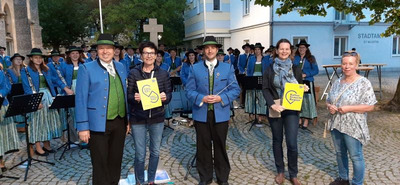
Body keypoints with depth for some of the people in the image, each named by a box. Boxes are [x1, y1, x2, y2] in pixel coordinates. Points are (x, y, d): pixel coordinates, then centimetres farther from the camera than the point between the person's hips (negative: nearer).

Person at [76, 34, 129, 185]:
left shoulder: (121, 67, 10)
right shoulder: (86, 69, -5)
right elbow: (80, 99, -8)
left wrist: (128, 119, 11)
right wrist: (83, 127, -12)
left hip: (120, 123, 5)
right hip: (98, 124, -4)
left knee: (116, 161, 17)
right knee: (100, 164, 8)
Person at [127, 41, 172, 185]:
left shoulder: (163, 74, 3)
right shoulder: (134, 73, -3)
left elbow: (169, 94, 3)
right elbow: (128, 95, -3)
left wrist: (165, 97, -19)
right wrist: (134, 98, -24)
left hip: (157, 118, 2)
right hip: (138, 119, -2)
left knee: (155, 152, 13)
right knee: (140, 154, 5)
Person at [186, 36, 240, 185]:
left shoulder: (228, 68, 5)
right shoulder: (195, 68, 5)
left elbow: (235, 89, 1)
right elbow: (189, 90, 1)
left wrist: (221, 98, -14)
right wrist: (202, 98, -15)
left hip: (221, 114, 0)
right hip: (201, 114, 0)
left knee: (220, 146, 9)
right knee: (203, 147, 9)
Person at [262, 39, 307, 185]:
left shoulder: (295, 69, 5)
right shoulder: (270, 69, 1)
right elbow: (265, 89, -4)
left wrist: (304, 89, -11)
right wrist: (272, 104, -19)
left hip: (291, 109, 0)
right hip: (275, 108, 0)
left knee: (292, 143, -3)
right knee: (277, 140, 11)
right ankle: (280, 171, 27)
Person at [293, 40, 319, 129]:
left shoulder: (311, 58, 1)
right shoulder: (295, 58, 8)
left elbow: (316, 70, -3)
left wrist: (305, 75, -14)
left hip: (307, 82, -3)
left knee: (306, 100, -3)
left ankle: (306, 120, 6)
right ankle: (299, 119, 16)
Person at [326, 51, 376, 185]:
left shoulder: (364, 83, -10)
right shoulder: (337, 82, 8)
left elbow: (370, 106, -14)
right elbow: (328, 100, 16)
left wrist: (349, 108, -21)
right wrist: (329, 106, -6)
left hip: (353, 127, -6)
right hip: (336, 125, 6)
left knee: (356, 156, 4)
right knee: (339, 153, 17)